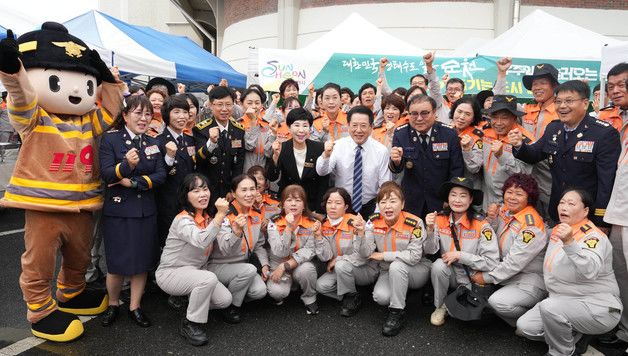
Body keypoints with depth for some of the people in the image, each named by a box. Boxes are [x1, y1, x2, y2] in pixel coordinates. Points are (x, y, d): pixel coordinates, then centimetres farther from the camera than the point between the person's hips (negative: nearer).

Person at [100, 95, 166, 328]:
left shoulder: (153, 143, 8)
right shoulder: (110, 139, -5)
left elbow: (161, 176, -1)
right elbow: (106, 174, -15)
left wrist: (133, 182, -13)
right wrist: (127, 164, -33)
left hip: (146, 210, 4)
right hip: (118, 210, -4)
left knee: (143, 260, 9)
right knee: (117, 262, 5)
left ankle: (135, 307, 25)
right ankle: (113, 305, 29)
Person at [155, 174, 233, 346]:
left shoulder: (207, 218, 1)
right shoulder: (183, 220, -24)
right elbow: (201, 241, -44)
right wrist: (220, 215, -44)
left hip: (194, 271, 7)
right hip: (170, 273, -7)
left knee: (225, 300, -9)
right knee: (209, 278, -33)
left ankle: (190, 302, 18)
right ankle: (190, 324, -11)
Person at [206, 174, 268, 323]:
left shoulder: (257, 215, 0)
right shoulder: (225, 215, -20)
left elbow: (259, 244, 12)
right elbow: (224, 250, -30)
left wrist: (265, 264, -3)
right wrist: (236, 230, -48)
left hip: (242, 265, 5)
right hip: (217, 266, -5)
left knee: (260, 291, -18)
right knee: (249, 270, -31)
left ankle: (233, 297, 12)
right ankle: (229, 307, -7)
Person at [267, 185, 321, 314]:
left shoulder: (312, 223, -9)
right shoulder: (274, 223, -12)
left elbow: (310, 250, -17)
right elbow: (279, 253, -21)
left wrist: (285, 266, -25)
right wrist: (289, 228, -32)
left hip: (300, 264, 1)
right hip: (278, 265, -1)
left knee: (306, 269, -33)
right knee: (277, 291, -29)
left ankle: (309, 299, -2)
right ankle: (279, 294, 10)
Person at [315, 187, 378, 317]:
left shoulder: (355, 223, -20)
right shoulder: (323, 225, -5)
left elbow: (362, 257, -22)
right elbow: (326, 257, -12)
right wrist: (318, 236, -23)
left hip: (366, 270, -4)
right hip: (339, 270, 5)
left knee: (342, 266, -31)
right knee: (321, 285, -18)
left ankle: (352, 298, -4)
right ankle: (346, 298, 7)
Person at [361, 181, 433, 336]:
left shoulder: (414, 223, -21)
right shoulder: (374, 222, -10)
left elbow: (414, 257, -25)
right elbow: (366, 254, -13)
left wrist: (383, 255, -19)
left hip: (417, 271, -3)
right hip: (388, 271, 3)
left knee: (396, 266, -34)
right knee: (380, 297, -25)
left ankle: (397, 312, -16)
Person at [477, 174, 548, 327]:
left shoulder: (531, 227, -23)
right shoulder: (505, 211, -1)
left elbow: (514, 263, -22)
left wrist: (487, 278, -13)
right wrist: (492, 219, -10)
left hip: (531, 280, -9)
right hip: (508, 271, 9)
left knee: (498, 302, -28)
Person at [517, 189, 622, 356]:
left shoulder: (593, 236, -17)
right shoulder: (557, 231, 7)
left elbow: (590, 271, -38)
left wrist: (569, 243, -47)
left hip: (598, 307, -7)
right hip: (563, 303, 8)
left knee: (550, 307, -33)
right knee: (525, 326, -7)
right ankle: (575, 336, 14)